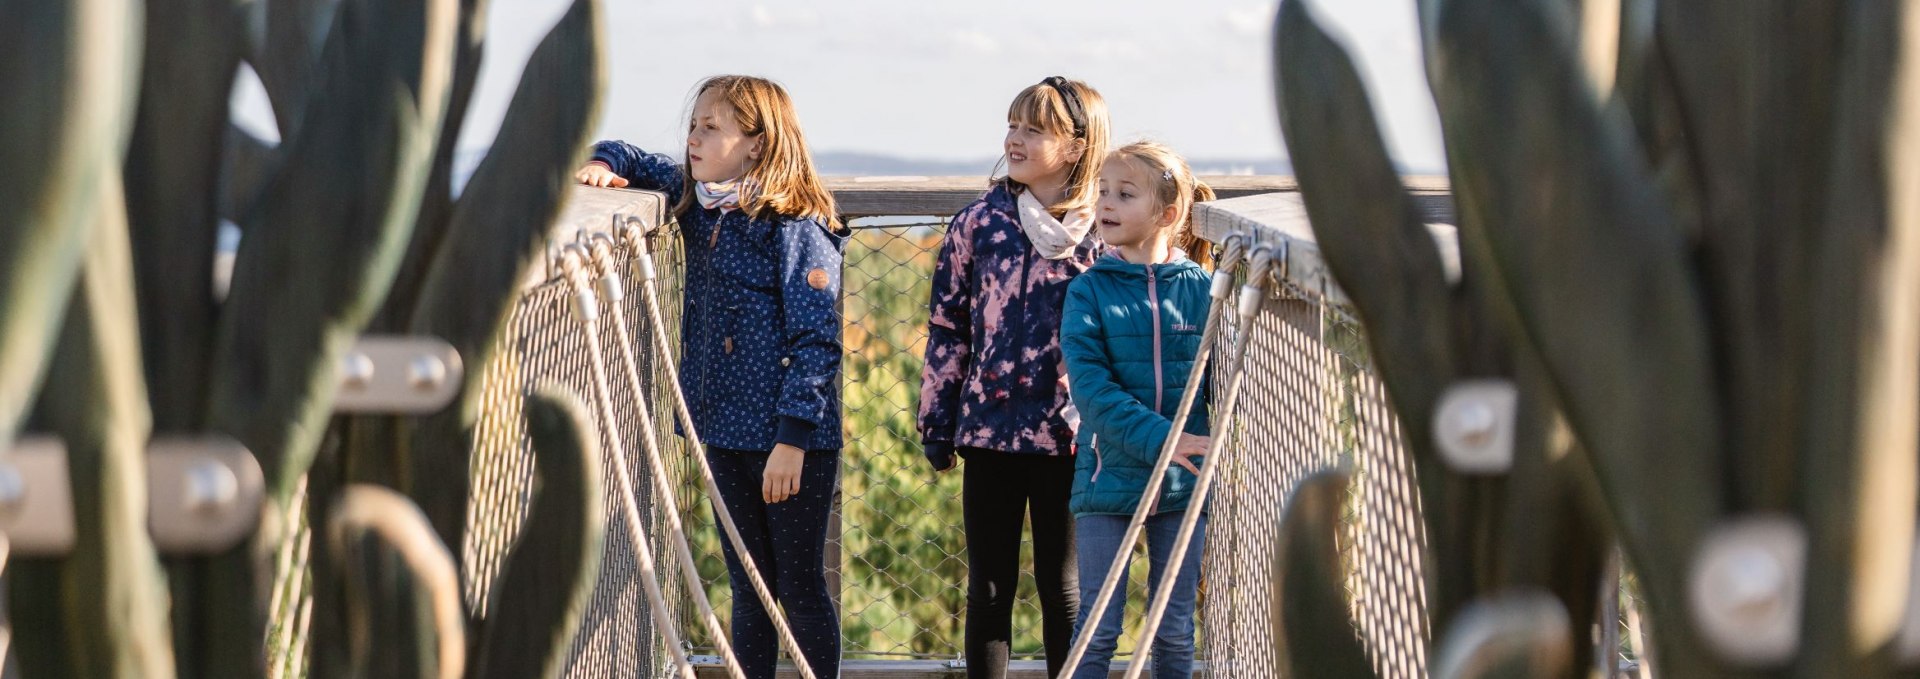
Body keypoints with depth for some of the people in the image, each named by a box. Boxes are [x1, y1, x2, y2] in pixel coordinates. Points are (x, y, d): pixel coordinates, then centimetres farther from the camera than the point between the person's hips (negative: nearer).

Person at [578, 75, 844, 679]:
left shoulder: (795, 226, -14)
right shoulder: (697, 201, 8)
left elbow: (816, 339, -17)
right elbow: (634, 163, 24)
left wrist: (793, 438, -21)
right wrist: (603, 164, 0)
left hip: (793, 441, -7)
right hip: (726, 431, 7)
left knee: (800, 588, 3)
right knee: (748, 590, 14)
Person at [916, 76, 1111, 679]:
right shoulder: (978, 222, 2)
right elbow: (946, 327, 6)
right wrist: (935, 424, 5)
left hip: (1068, 439, -1)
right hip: (988, 430, 2)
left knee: (1063, 589, 8)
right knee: (988, 588, 9)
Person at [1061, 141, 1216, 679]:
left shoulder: (1202, 289, 0)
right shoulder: (1089, 290, -5)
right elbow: (1090, 386, -15)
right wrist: (1160, 438, -24)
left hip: (1184, 481, 1)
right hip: (1109, 477, -1)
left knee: (1176, 630, 10)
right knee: (1098, 626, 2)